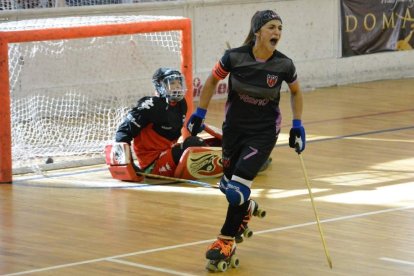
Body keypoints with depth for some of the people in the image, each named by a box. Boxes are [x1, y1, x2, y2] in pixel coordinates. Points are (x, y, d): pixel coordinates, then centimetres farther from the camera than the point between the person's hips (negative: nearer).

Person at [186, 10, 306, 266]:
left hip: (264, 132, -2)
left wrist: (298, 125, 2)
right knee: (227, 185, 16)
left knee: (238, 188, -13)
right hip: (234, 127, 2)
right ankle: (247, 208, 50)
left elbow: (296, 92, 6)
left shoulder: (284, 65, -15)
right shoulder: (234, 57, -16)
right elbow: (212, 81, 2)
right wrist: (199, 113, 4)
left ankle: (227, 240, 7)